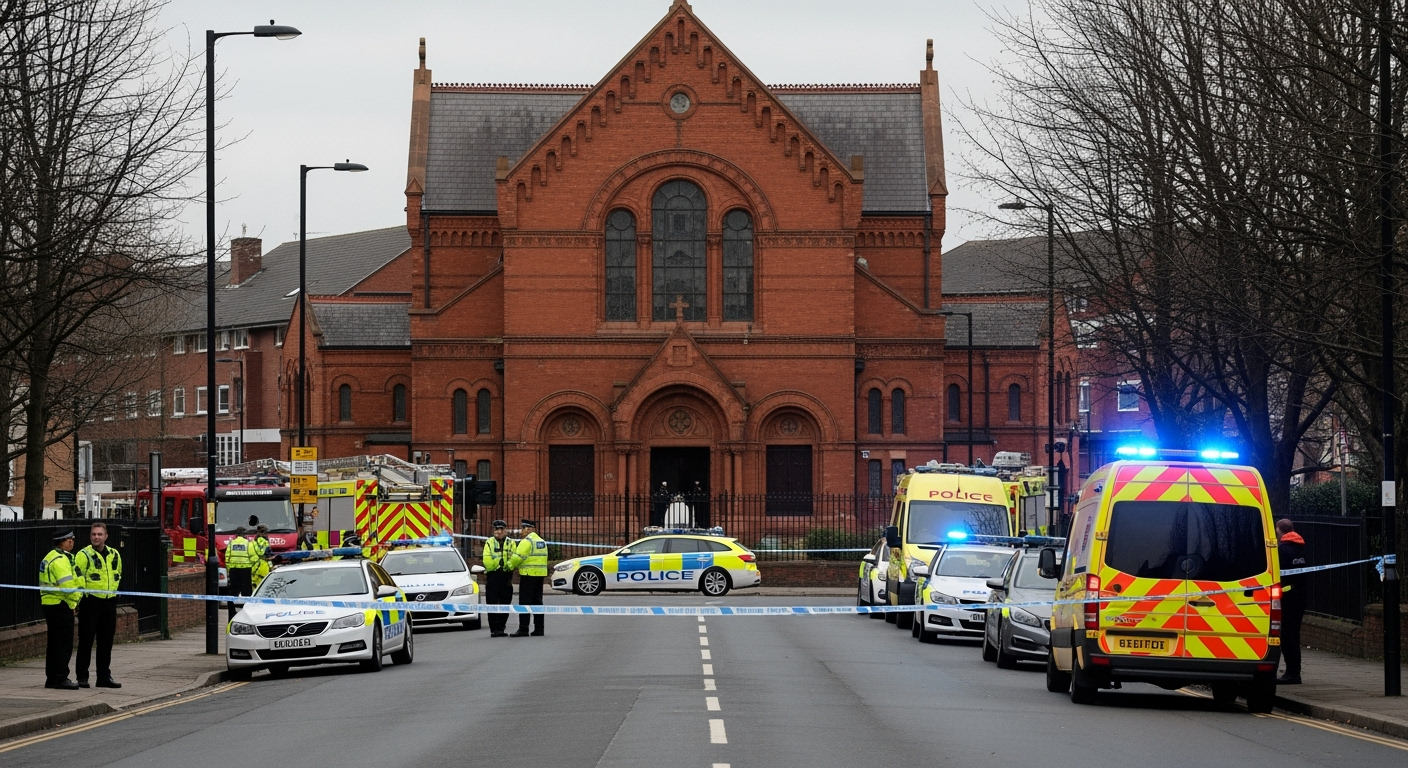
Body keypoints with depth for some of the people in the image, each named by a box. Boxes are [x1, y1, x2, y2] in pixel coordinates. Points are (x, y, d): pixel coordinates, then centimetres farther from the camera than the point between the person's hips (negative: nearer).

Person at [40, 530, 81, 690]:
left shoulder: (51, 557, 19)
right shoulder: (60, 560, -15)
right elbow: (67, 584, -22)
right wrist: (73, 603, -10)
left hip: (49, 604, 11)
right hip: (60, 605, -11)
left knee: (55, 643, 14)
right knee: (64, 643, -7)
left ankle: (52, 678, 18)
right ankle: (60, 678, -7)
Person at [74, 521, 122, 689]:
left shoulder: (115, 555, 12)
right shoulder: (84, 555, -7)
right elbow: (77, 578, -13)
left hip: (109, 601, 6)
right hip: (90, 601, -6)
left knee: (106, 642, 10)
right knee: (86, 640, -2)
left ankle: (104, 676, 18)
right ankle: (82, 677, 3)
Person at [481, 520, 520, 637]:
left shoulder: (511, 543, 9)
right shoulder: (489, 543, 4)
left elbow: (515, 559, -4)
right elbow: (487, 561, -7)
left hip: (506, 577, 3)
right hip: (492, 576, -3)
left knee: (505, 604, 7)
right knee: (492, 604, -4)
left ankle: (500, 628, 16)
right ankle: (494, 629, -1)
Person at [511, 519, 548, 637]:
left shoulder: (526, 541, -10)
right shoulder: (542, 541, 16)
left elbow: (518, 557, -14)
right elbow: (543, 558, 16)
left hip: (528, 574, -8)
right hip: (540, 574, 8)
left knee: (525, 602, -6)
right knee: (537, 601, 11)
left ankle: (523, 629, -10)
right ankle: (538, 628, 10)